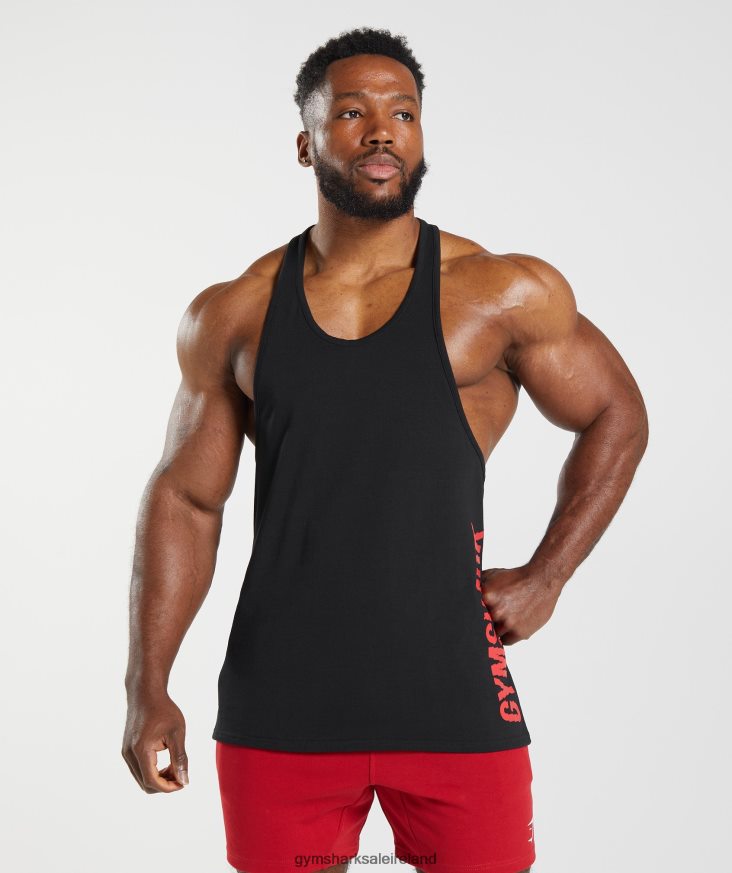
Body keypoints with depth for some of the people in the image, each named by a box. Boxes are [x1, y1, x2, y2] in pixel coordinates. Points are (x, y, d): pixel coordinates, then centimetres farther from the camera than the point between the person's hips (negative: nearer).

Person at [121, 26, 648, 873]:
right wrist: (147, 688, 2)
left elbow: (615, 420, 11)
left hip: (451, 695, -1)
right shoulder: (231, 317, 4)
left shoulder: (503, 295, -2)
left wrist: (545, 577, 3)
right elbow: (184, 498, 8)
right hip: (279, 703, 2)